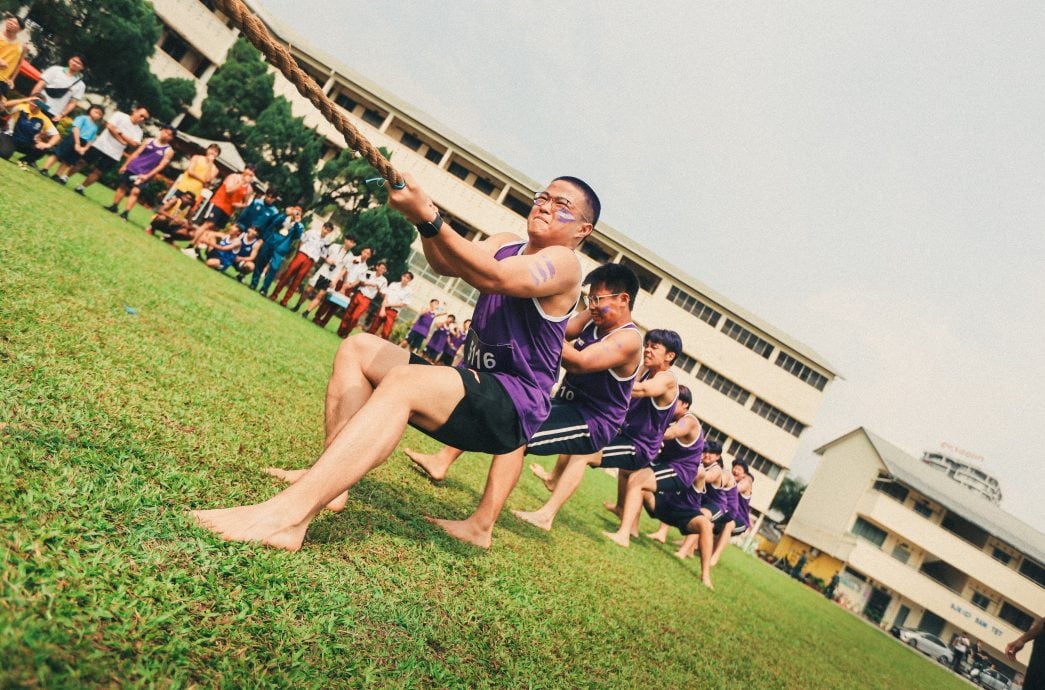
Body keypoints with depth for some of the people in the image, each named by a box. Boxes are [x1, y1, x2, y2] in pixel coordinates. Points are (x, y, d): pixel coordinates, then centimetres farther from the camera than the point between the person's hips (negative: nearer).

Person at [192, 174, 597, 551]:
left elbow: (492, 278, -30)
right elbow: (446, 263, -2)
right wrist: (425, 217, -21)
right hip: (478, 383, 9)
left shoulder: (563, 263, -10)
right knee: (358, 349, 7)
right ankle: (333, 480, -6)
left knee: (403, 382, -34)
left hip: (514, 406, -9)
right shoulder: (507, 244, 15)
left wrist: (428, 218, -38)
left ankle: (288, 514, -43)